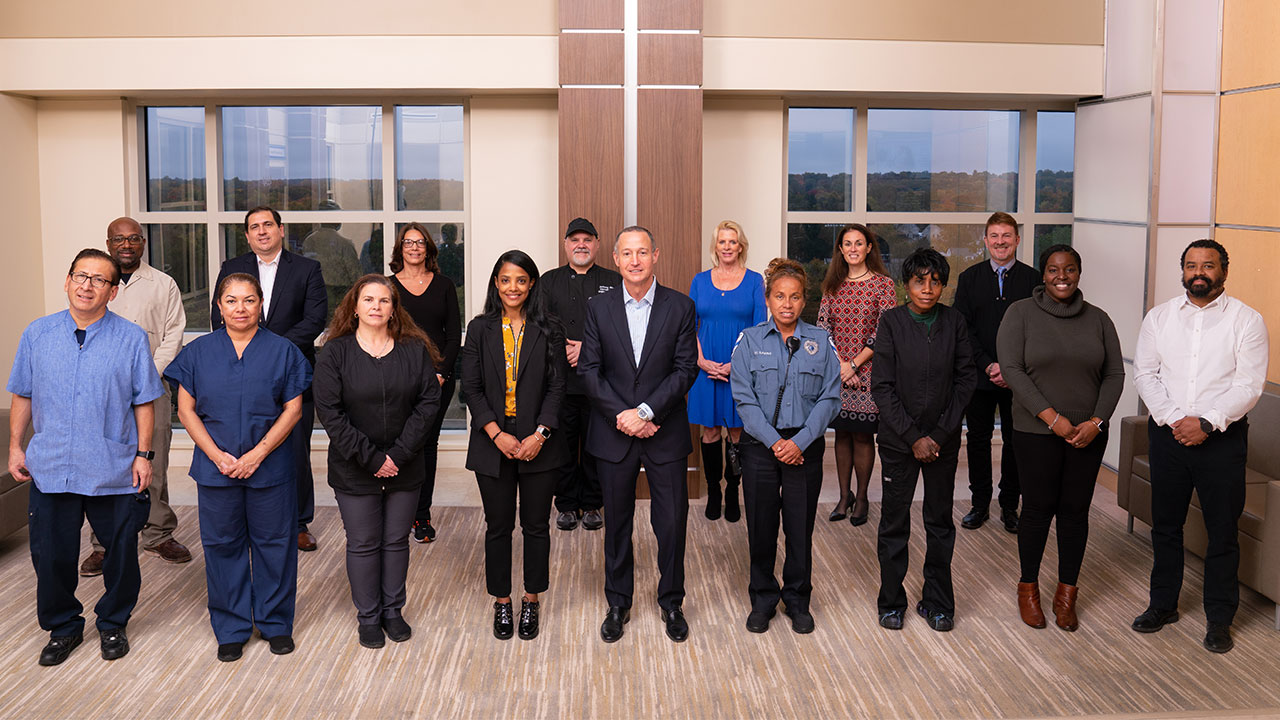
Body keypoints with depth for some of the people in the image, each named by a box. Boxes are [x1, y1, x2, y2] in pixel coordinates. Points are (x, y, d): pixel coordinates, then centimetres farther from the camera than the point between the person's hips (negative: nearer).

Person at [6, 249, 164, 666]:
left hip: (114, 472, -2)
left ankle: (113, 625, 30)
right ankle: (63, 628, 29)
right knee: (51, 556, 9)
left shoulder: (131, 339, -3)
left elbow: (143, 402, -1)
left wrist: (143, 454, -4)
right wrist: (15, 447, 8)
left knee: (120, 554, 9)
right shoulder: (37, 335, 4)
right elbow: (22, 396, 11)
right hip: (49, 470, 2)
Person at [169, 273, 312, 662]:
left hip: (269, 466, -1)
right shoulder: (198, 352, 4)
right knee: (223, 545, 8)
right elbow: (186, 411, 2)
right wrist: (218, 455, -10)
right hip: (215, 468, 1)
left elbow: (293, 410, -3)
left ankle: (275, 623, 22)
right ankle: (231, 629, 22)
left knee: (274, 543, 6)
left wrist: (258, 454, -12)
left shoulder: (282, 351, 0)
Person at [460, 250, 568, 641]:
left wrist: (540, 434, -13)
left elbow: (556, 387, -1)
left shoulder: (549, 330, 2)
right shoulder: (480, 329, 3)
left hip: (538, 443, 0)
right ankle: (502, 601, 22)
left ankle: (531, 600, 22)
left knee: (536, 525, 7)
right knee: (498, 526, 9)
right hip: (493, 443, 0)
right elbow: (471, 388, -1)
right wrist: (496, 434, -12)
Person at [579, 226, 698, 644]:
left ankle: (671, 602, 24)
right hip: (613, 435, 1)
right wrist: (622, 416, -13)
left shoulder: (681, 308, -1)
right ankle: (618, 604, 26)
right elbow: (589, 370, -2)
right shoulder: (598, 309, 2)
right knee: (617, 522, 11)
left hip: (665, 433, -1)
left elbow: (685, 369, -6)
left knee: (672, 521, 5)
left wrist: (645, 411, -15)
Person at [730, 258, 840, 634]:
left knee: (801, 526, 7)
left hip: (805, 446, 0)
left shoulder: (820, 341, 3)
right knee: (761, 525, 6)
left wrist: (800, 441, -12)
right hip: (760, 445, 0)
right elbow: (744, 398, -5)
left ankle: (798, 600, 24)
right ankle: (763, 599, 23)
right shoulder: (750, 340, 1)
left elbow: (830, 397, -2)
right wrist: (774, 441, -13)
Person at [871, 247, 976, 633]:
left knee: (940, 521, 10)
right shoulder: (892, 321, -7)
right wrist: (913, 437, -12)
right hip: (898, 439, -2)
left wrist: (939, 434, -7)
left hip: (943, 440, 2)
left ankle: (938, 601, 24)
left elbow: (966, 379, 1)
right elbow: (882, 386, -9)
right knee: (894, 521, 6)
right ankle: (892, 601, 20)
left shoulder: (954, 322, 0)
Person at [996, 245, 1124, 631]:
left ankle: (1067, 593, 19)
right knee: (1038, 508, 2)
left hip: (1087, 435, 3)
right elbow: (1011, 368, -10)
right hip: (1036, 433, -3)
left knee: (1075, 511, 6)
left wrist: (1097, 421, -8)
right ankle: (1028, 588, 19)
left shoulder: (1097, 319, 7)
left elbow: (1114, 374, 6)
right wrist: (1051, 417, -15)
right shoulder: (1021, 313, -2)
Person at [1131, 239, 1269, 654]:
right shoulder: (1159, 317, 5)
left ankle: (1219, 619, 18)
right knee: (1165, 524, 13)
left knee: (1223, 531, 5)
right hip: (1167, 433, 3)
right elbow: (1144, 374, 2)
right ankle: (1163, 605, 28)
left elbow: (1249, 385, -9)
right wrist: (1171, 418, -11)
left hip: (1222, 437, -3)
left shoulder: (1246, 320, -4)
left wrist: (1206, 423, -18)